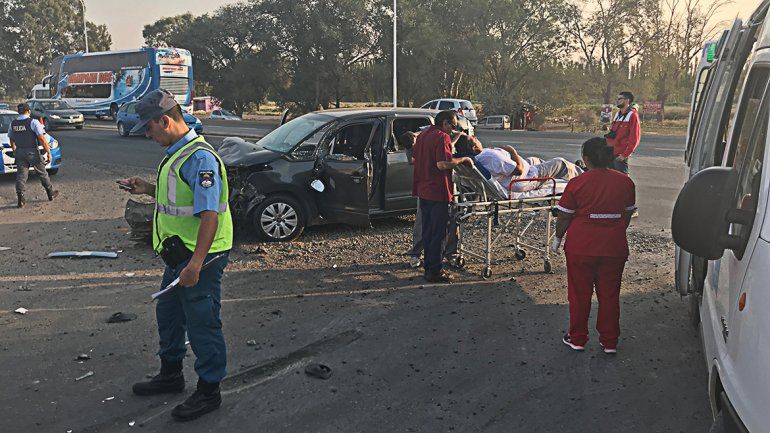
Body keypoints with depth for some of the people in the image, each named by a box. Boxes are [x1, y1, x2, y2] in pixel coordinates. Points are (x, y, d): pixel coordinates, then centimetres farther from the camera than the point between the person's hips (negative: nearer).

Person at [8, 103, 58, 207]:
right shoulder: (33, 122, -10)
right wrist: (48, 152, -12)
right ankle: (51, 193, 23)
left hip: (19, 152, 4)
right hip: (32, 152, -4)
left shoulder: (13, 124, 7)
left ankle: (20, 199, -5)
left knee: (21, 175, 3)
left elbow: (11, 139, 20)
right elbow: (42, 138, -17)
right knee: (42, 173, 11)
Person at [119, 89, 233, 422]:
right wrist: (148, 190, 11)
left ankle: (209, 391, 18)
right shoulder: (176, 153, 12)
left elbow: (209, 213, -28)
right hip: (179, 255, 11)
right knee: (168, 314, 23)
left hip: (200, 257, -11)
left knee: (202, 323, 2)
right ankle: (171, 375, 42)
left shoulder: (199, 157, -21)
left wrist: (196, 263, -31)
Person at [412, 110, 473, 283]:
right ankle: (434, 272, 4)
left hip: (423, 190, 9)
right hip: (437, 192, -9)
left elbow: (414, 157, 24)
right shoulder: (442, 137, -15)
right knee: (438, 234, -1)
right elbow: (443, 164, -27)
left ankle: (428, 267, 24)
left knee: (427, 231, 16)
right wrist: (463, 159, -17)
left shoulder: (423, 134, 13)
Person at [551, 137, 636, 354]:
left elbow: (564, 216, -7)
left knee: (580, 294, 12)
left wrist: (558, 238, 9)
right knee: (609, 294, 14)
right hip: (614, 249, 3)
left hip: (581, 248, -3)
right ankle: (610, 342, 24)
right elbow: (628, 214, 10)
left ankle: (577, 338, 24)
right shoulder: (625, 182, -1)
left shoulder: (577, 183, -13)